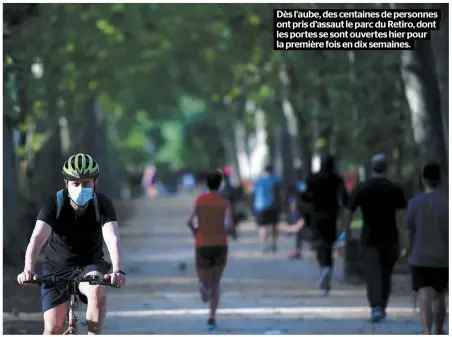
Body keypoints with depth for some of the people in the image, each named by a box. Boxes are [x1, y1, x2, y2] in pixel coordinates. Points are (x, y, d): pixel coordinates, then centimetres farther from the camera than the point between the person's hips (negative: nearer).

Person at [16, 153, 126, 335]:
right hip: (57, 268, 0)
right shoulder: (54, 204, -18)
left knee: (97, 290, -35)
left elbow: (112, 238, -31)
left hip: (89, 266, 0)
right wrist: (28, 270, -50)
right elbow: (37, 238, -32)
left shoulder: (102, 204, -16)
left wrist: (117, 270, -50)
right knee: (53, 329, -8)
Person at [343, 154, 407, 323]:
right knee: (386, 274, 16)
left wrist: (345, 231, 16)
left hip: (369, 239, -1)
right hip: (390, 239, 1)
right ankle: (382, 308, 22)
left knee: (373, 274, -3)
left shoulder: (360, 189, -2)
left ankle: (376, 307, -21)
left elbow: (348, 212, 2)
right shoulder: (395, 189, -4)